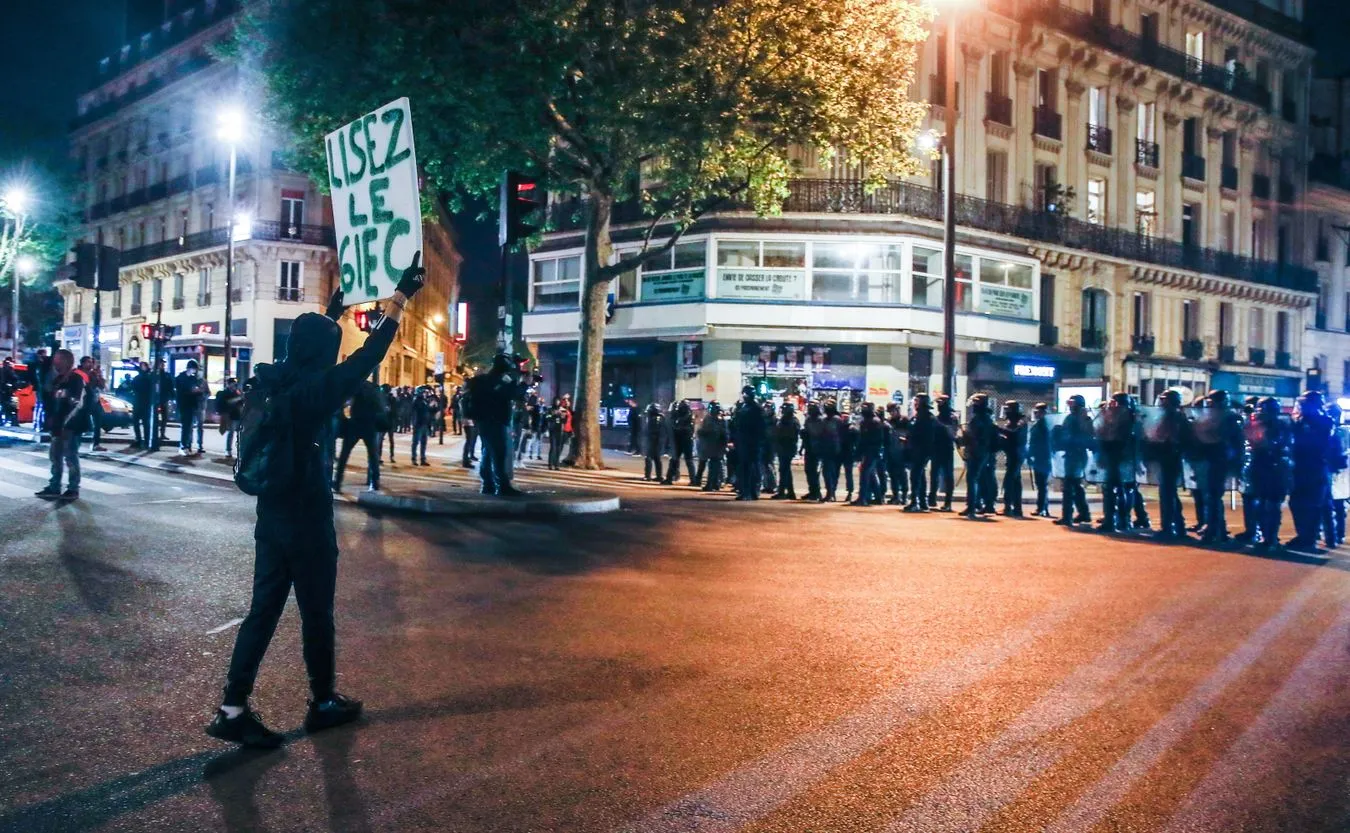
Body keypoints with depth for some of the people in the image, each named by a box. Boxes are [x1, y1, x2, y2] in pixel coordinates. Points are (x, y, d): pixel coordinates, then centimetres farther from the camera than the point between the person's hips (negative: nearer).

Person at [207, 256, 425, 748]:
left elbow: (311, 342, 22)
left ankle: (232, 708, 7)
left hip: (272, 518, 7)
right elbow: (368, 356, -19)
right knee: (317, 613, 7)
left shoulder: (272, 381, 3)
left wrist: (333, 311, 36)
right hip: (307, 521, -7)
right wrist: (401, 297, -14)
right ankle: (324, 703, 22)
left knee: (263, 609, 10)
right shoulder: (315, 389, -18)